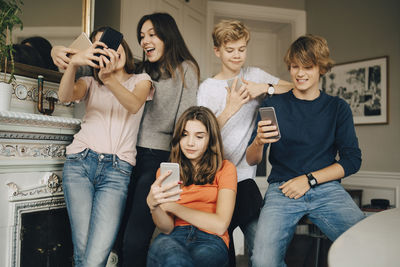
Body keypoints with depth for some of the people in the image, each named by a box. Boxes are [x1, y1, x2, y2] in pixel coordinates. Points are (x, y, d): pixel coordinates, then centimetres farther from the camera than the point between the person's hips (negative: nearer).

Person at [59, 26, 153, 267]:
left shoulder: (141, 80, 15)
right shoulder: (91, 83, 21)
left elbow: (134, 105, -10)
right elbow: (65, 96, -3)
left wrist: (110, 79, -28)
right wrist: (73, 64, -22)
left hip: (117, 169, -2)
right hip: (80, 163, 2)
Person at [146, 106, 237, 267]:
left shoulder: (225, 169, 7)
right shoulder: (166, 171, 15)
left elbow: (220, 225, -5)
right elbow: (167, 228, 2)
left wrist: (171, 206, -2)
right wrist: (153, 204, -20)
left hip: (210, 241, -1)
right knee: (161, 244, -36)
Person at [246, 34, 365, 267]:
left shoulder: (338, 108, 12)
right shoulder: (273, 105, 8)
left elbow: (352, 160, 8)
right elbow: (252, 160, 5)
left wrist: (309, 179, -5)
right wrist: (258, 142, -19)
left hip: (327, 189, 1)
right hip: (282, 189, -1)